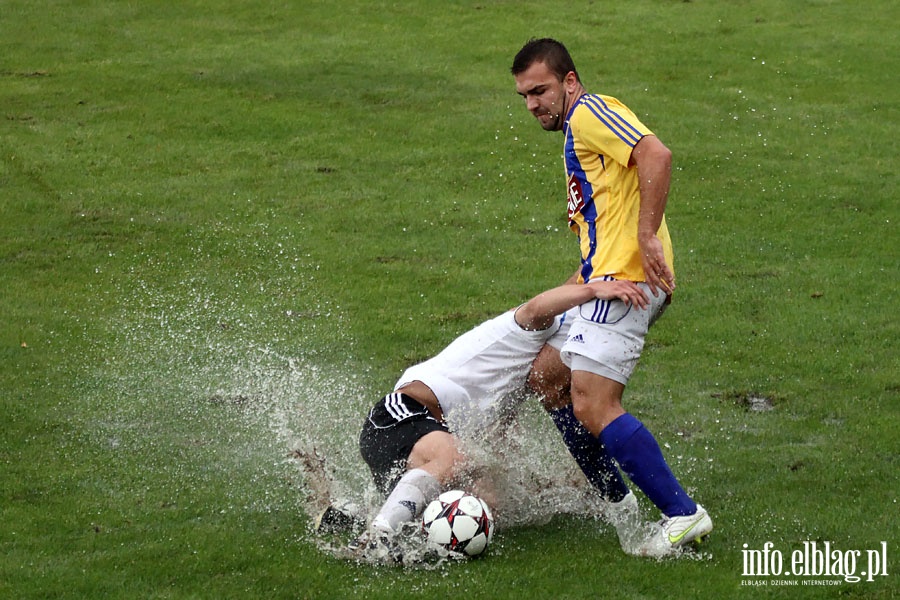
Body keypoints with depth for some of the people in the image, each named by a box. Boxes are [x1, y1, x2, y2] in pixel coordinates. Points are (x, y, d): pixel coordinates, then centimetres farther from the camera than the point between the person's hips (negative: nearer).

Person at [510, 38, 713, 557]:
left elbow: (656, 155, -23)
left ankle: (682, 513, -16)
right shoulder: (576, 135, 26)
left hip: (626, 280, -11)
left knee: (593, 405, -18)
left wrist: (647, 236, -26)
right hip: (608, 278, 11)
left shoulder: (590, 112, -6)